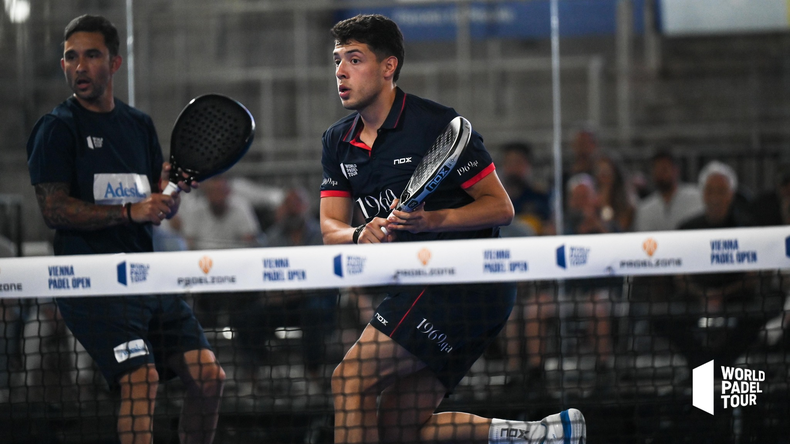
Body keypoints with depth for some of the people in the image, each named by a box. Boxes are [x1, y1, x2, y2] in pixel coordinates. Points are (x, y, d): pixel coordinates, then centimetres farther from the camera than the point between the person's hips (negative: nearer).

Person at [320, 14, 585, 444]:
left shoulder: (436, 124, -12)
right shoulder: (338, 142, 10)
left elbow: (500, 207, -11)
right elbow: (330, 228, 6)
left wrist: (432, 220, -26)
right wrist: (362, 235, -18)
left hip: (467, 281, -9)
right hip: (425, 288, 9)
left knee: (350, 380, -16)